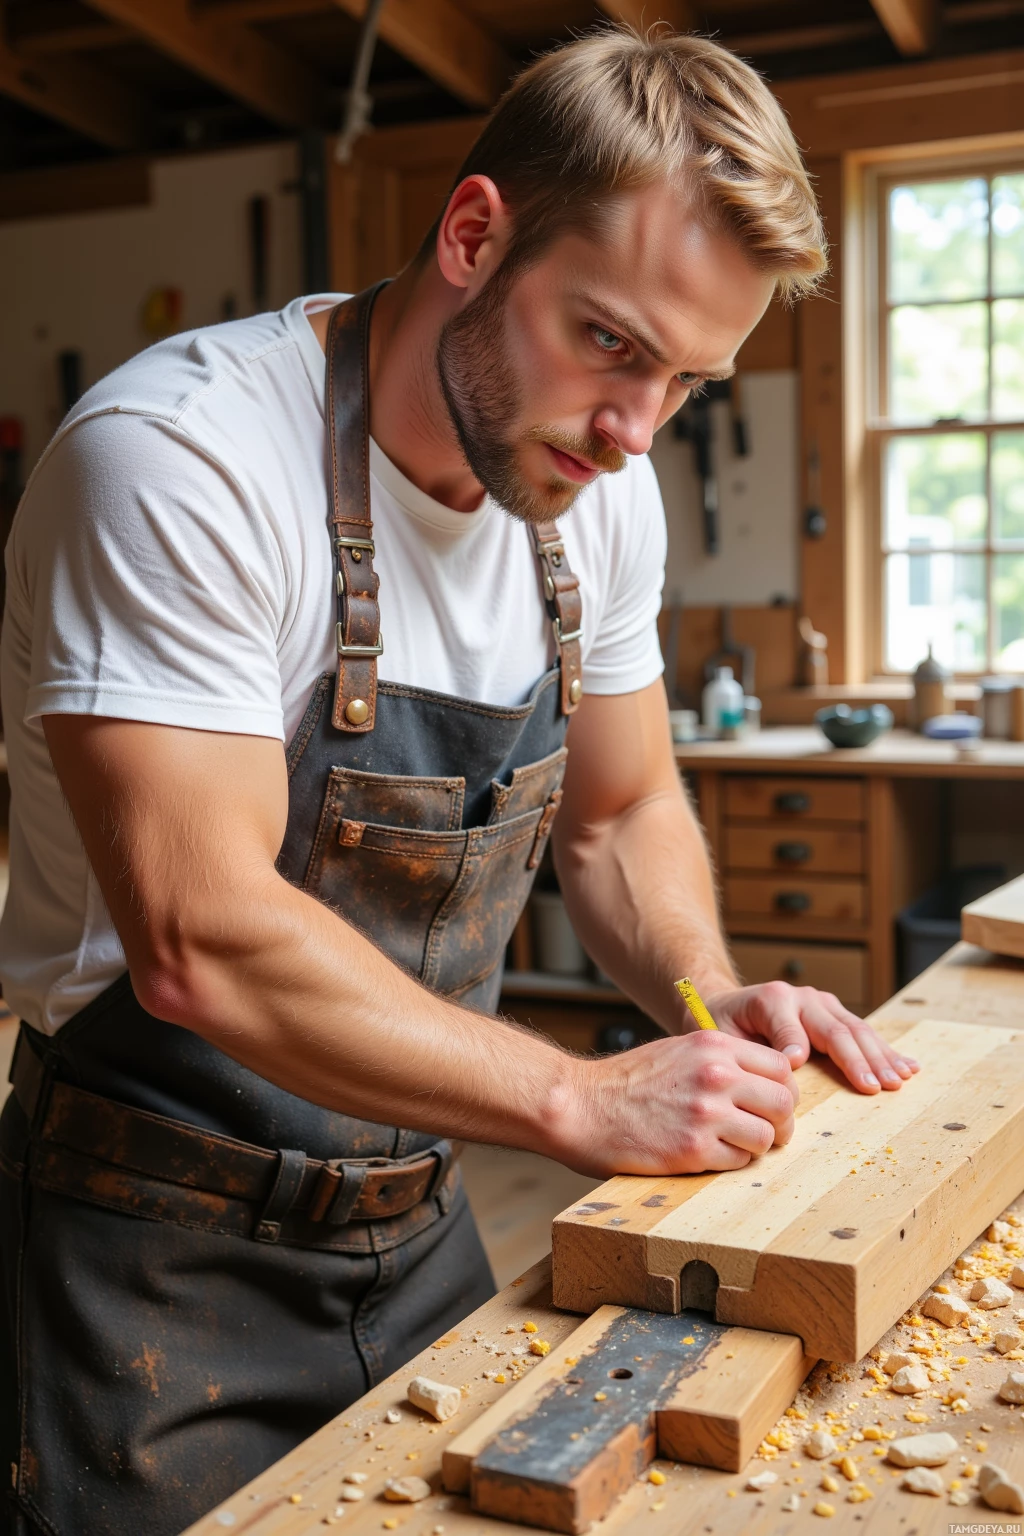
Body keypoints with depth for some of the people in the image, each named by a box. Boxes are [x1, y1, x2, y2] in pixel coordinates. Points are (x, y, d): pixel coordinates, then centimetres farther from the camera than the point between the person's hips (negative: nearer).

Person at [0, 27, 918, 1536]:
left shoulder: (602, 490, -3)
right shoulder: (176, 459, -24)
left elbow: (622, 810, 9)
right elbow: (201, 942, -29)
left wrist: (707, 999, -9)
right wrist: (582, 1098, -28)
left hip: (419, 1221, 6)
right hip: (167, 1249, -6)